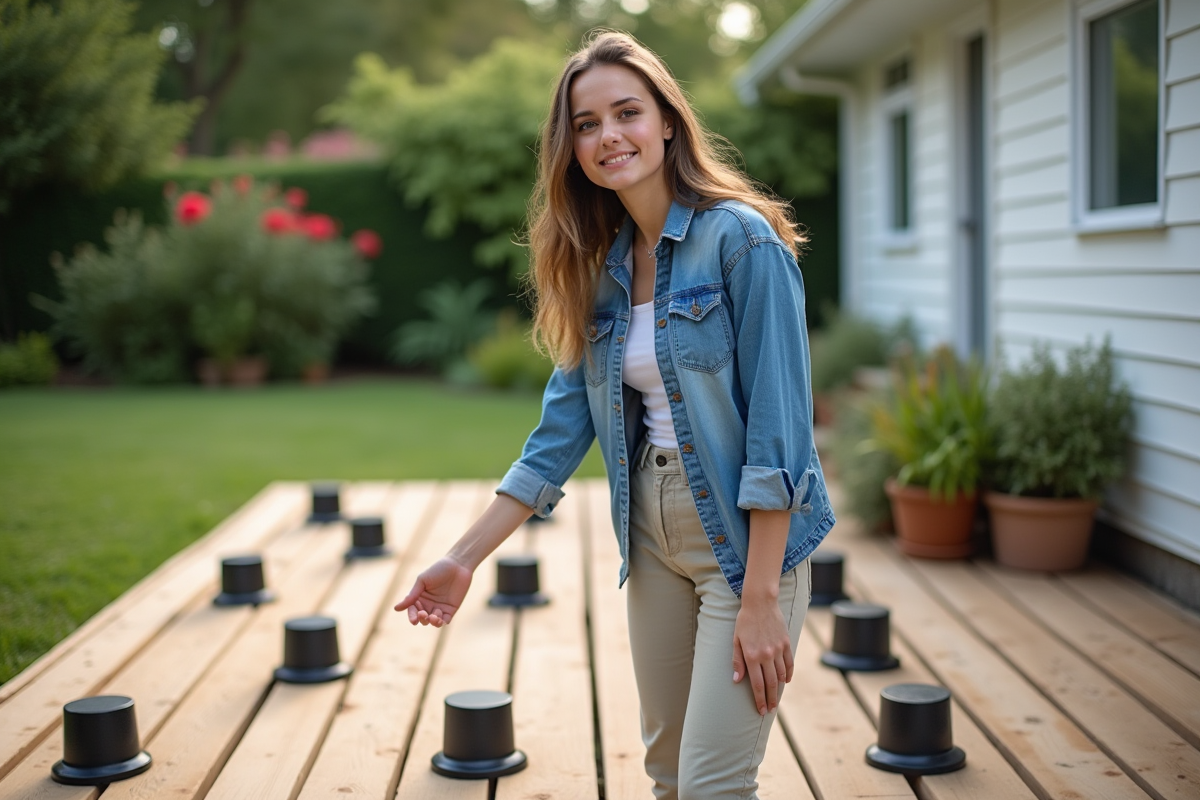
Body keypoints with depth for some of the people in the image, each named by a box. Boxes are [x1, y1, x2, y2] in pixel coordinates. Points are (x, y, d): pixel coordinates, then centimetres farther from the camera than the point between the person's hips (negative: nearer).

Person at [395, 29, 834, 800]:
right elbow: (563, 427, 7)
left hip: (748, 540, -6)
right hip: (654, 540, 6)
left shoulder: (742, 238, -14)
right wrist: (464, 558, 4)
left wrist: (762, 597, -19)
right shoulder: (601, 266, 6)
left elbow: (778, 426, -17)